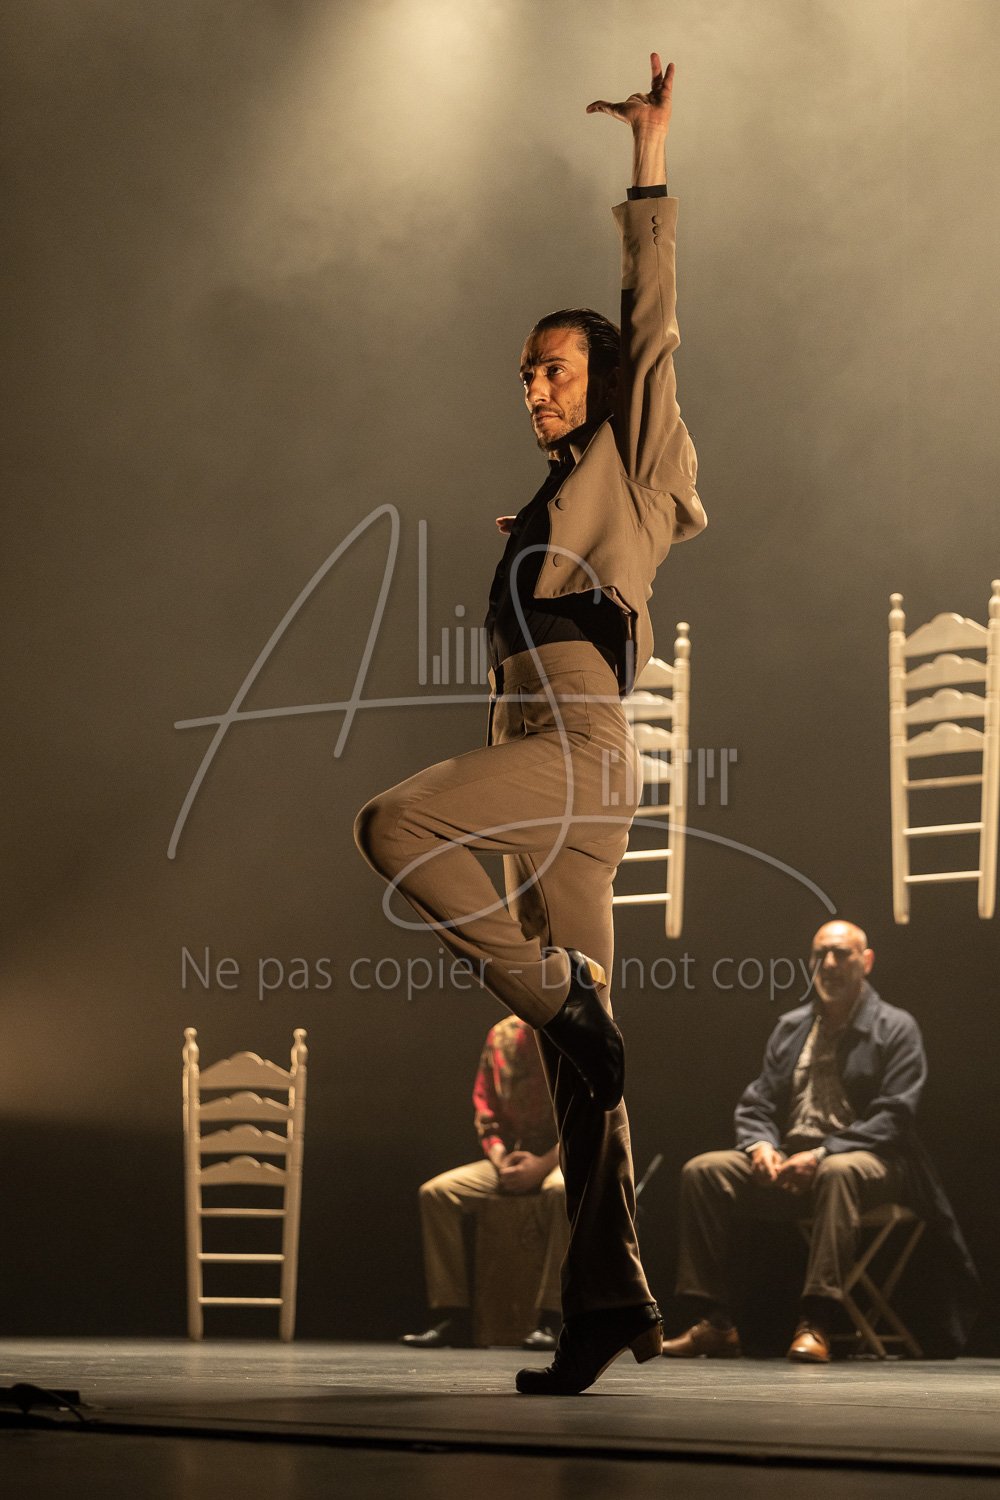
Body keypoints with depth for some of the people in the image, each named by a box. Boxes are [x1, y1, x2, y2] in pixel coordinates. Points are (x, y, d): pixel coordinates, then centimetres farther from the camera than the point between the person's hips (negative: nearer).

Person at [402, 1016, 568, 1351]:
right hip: (510, 1159, 5)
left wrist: (542, 1164, -21)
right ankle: (453, 1318, -15)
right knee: (436, 1192, -16)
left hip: (561, 1160, -5)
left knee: (562, 1189, -40)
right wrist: (499, 1157, -6)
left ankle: (549, 1319, -35)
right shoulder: (502, 1034, 6)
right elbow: (484, 1103, 12)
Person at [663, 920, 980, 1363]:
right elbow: (755, 1105, 16)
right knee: (701, 1171, -17)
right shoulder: (791, 1027, 18)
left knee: (839, 1172, -41)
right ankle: (715, 1323, -19)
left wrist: (823, 1153, -21)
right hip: (788, 1162, 5)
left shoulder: (896, 1029, 2)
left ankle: (816, 1324, -43)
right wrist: (761, 1145, -9)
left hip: (865, 1162, -5)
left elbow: (892, 1119, -9)